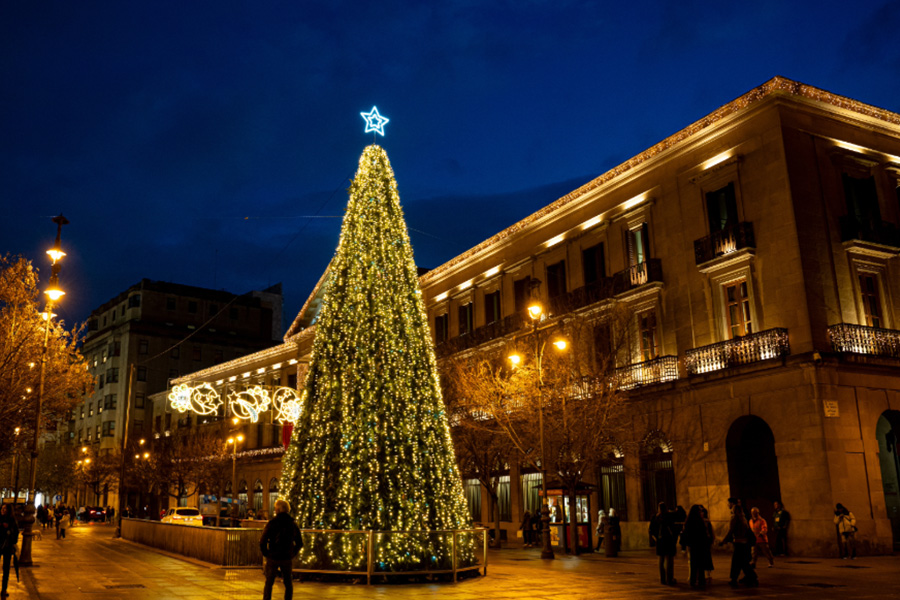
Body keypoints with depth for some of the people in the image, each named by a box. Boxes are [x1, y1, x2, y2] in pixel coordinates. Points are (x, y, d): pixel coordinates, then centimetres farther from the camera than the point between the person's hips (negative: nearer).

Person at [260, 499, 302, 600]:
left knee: (269, 583, 10)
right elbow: (299, 543, 6)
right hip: (287, 558, 2)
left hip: (273, 557, -2)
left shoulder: (272, 523, -10)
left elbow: (262, 541, -13)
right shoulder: (293, 524, 1)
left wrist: (265, 553, 1)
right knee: (288, 584, 13)